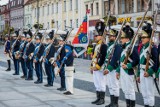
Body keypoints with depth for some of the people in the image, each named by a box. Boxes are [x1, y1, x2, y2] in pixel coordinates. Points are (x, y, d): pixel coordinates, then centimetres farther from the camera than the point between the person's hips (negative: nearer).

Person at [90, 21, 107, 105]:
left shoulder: (103, 46, -11)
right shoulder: (96, 46, 17)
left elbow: (103, 57, -18)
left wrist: (98, 66, -19)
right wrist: (92, 67, 16)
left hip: (100, 68, -9)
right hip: (95, 68, 9)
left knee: (101, 84, -4)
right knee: (96, 84, 12)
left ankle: (102, 99, 2)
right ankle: (98, 98, 18)